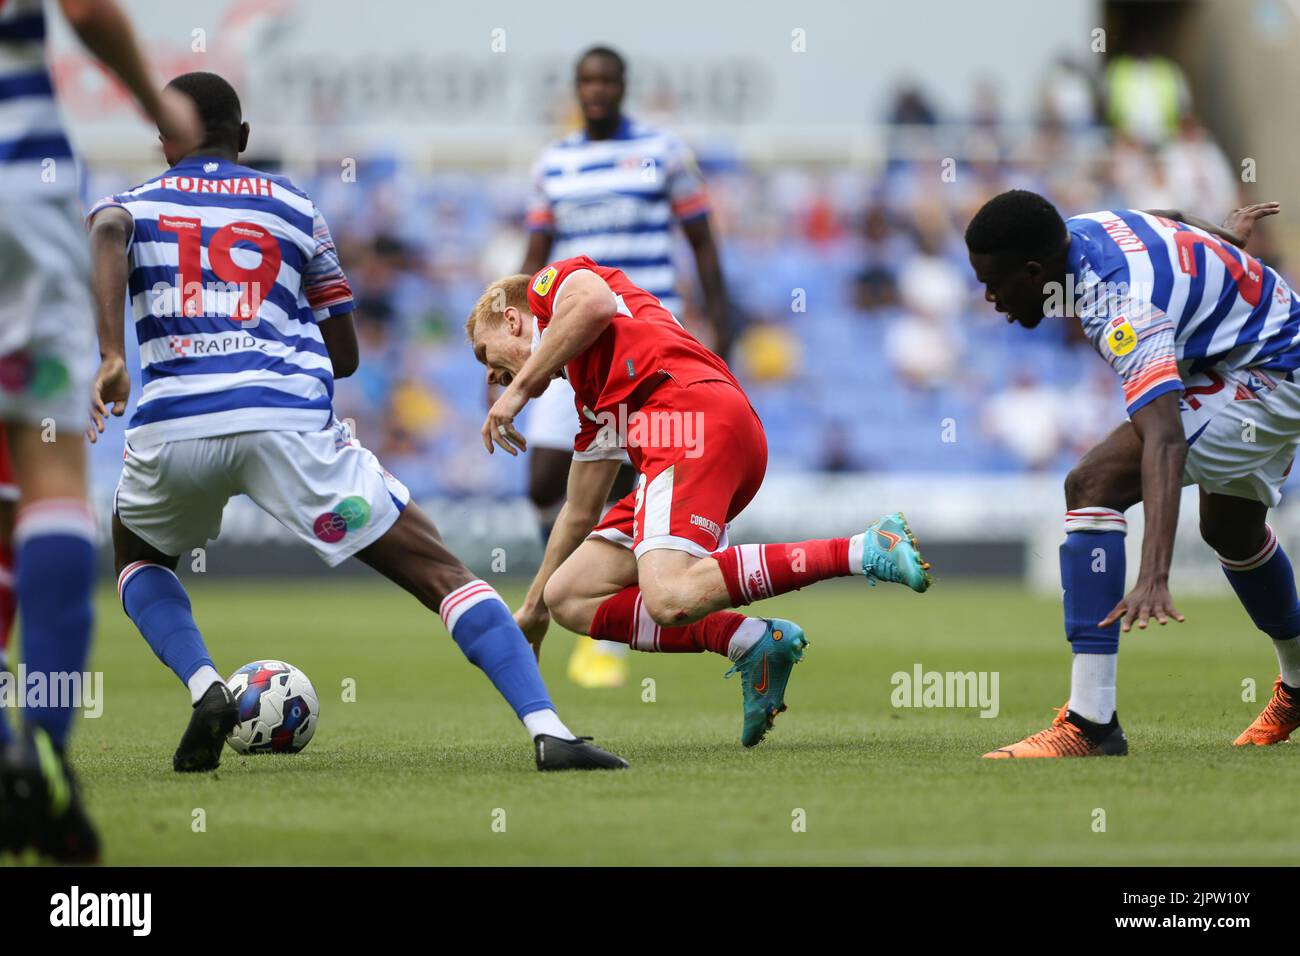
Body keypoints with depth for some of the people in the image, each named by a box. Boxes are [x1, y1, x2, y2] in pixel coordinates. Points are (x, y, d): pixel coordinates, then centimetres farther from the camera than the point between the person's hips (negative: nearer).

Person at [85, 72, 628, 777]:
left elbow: (106, 232, -8)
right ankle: (547, 731, -15)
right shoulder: (291, 206, 25)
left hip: (174, 423, 0)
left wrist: (111, 356, -17)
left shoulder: (135, 204, 21)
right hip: (291, 420, 0)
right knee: (437, 572, 3)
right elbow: (344, 355, 26)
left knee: (138, 559, 33)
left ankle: (203, 688, 6)